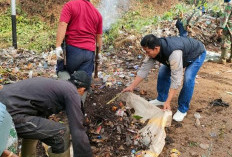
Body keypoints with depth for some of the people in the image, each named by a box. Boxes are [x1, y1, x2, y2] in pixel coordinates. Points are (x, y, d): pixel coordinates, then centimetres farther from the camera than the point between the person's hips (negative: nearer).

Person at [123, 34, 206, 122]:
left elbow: (176, 79, -43)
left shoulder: (174, 53, -45)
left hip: (196, 54, -7)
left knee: (188, 79, -23)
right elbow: (144, 69, -14)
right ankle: (161, 99, 19)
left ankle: (183, 109, -6)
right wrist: (132, 87, -14)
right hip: (183, 53, 7)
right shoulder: (153, 51, -22)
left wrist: (168, 102, -42)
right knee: (163, 72, 0)